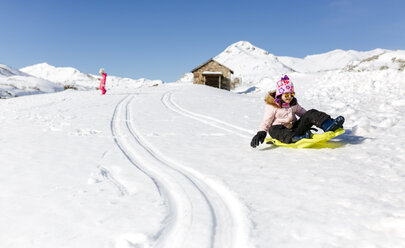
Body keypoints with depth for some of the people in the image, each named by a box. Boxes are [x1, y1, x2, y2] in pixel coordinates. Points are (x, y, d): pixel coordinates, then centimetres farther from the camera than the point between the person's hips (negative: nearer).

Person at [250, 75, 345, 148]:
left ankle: (329, 126, -28)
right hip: (281, 130, -4)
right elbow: (265, 122, -6)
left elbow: (302, 112, 26)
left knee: (311, 113, -12)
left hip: (294, 128, 5)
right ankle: (294, 138, -60)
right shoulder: (272, 107, -3)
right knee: (273, 130, -41)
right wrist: (261, 133, -25)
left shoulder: (294, 104, 14)